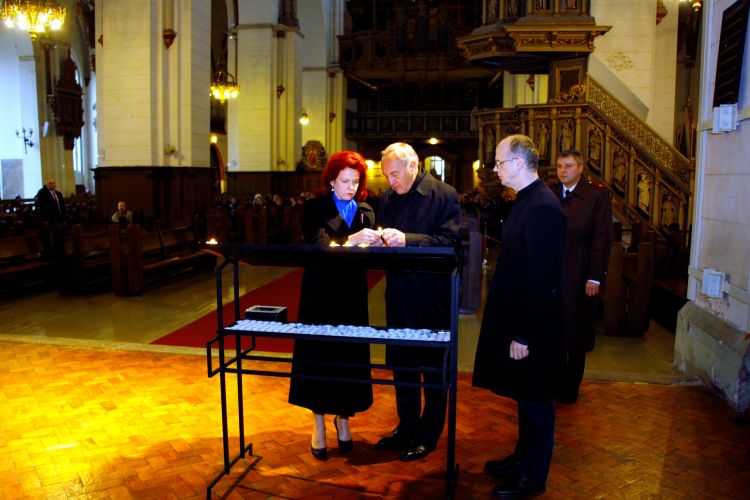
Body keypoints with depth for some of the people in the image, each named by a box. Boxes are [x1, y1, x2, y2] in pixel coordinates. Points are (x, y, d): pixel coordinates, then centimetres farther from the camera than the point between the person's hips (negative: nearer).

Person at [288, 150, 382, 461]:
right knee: (318, 356, 3)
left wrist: (376, 243, -22)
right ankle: (319, 424, 18)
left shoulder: (365, 212, 8)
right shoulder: (315, 208, -2)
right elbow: (315, 245, -20)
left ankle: (343, 418, 27)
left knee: (349, 356, 8)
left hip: (352, 294, 3)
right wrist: (351, 240, -34)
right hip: (320, 292, -3)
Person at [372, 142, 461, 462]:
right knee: (400, 363, 16)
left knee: (433, 366, 9)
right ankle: (406, 427, 34)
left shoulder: (444, 195, -9)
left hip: (432, 295, -6)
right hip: (398, 294, 6)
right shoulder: (388, 198, 8)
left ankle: (429, 435, 25)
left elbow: (451, 242, -18)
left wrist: (407, 239, -27)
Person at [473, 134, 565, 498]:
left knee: (535, 400, 7)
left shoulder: (542, 208, -22)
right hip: (518, 317, 9)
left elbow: (542, 280, -25)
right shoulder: (527, 201, 8)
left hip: (533, 325, -9)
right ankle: (524, 458, 39)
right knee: (526, 396, 22)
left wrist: (524, 335, -22)